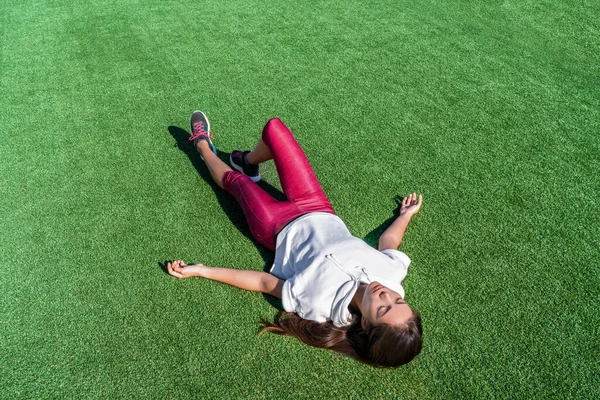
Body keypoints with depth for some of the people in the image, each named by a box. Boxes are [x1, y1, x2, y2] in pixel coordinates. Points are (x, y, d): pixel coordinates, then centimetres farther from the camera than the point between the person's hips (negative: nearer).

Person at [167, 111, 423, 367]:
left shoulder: (320, 305, -36)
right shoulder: (393, 271, -26)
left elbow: (263, 282, -24)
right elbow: (388, 243, -1)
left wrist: (201, 271, -16)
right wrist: (406, 214, 17)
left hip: (279, 229, -4)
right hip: (319, 213, 4)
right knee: (273, 128, 6)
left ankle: (203, 146, 56)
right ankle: (247, 163, 44)